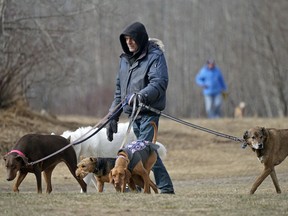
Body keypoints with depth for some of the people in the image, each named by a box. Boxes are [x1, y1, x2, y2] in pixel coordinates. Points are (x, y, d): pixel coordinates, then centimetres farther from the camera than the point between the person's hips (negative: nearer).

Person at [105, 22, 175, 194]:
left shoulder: (155, 56, -7)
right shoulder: (125, 59, 16)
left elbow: (159, 83, -20)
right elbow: (119, 88, 21)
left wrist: (140, 96, -35)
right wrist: (113, 115, 17)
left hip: (149, 111, -8)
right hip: (133, 112, 8)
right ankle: (165, 186, 14)